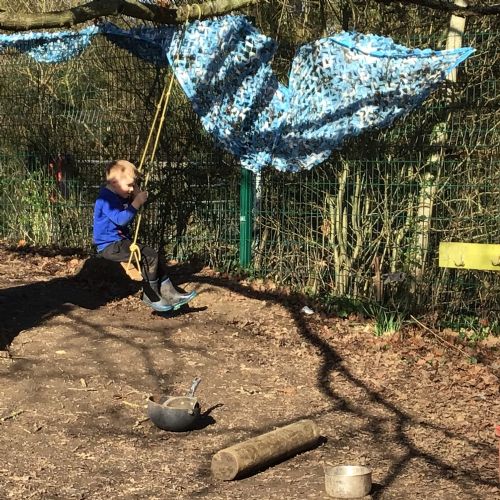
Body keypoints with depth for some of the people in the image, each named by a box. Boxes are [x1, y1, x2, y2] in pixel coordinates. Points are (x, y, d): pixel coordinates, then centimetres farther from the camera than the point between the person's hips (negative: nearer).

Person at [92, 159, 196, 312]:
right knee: (150, 256, -19)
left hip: (120, 241, 11)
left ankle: (168, 294, 8)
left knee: (153, 256, 7)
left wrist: (137, 196, 10)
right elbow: (121, 219, -30)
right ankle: (150, 297, -7)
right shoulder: (106, 198, -19)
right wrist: (137, 202, -25)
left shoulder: (118, 197, 14)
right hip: (110, 246, -11)